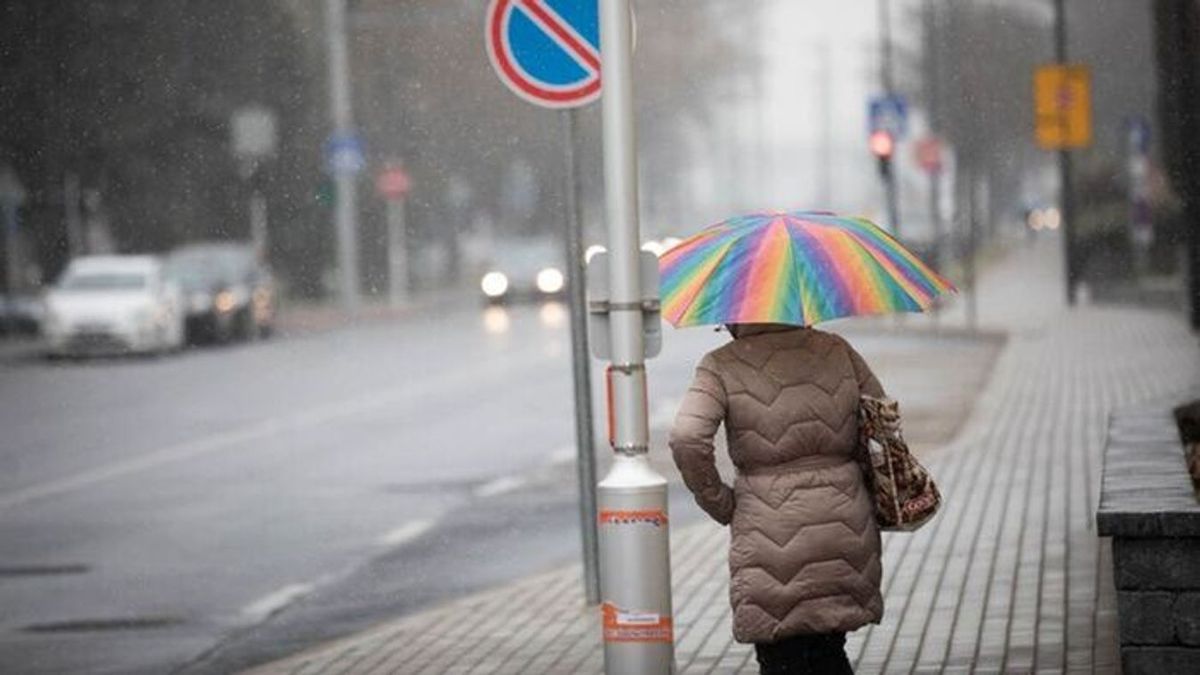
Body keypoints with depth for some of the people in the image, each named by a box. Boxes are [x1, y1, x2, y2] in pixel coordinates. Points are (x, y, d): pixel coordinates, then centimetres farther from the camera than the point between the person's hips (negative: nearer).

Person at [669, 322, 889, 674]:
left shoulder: (722, 367, -4)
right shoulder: (836, 350, 8)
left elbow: (687, 440, -18)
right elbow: (886, 424, 11)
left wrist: (718, 502, -4)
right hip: (846, 532, 4)